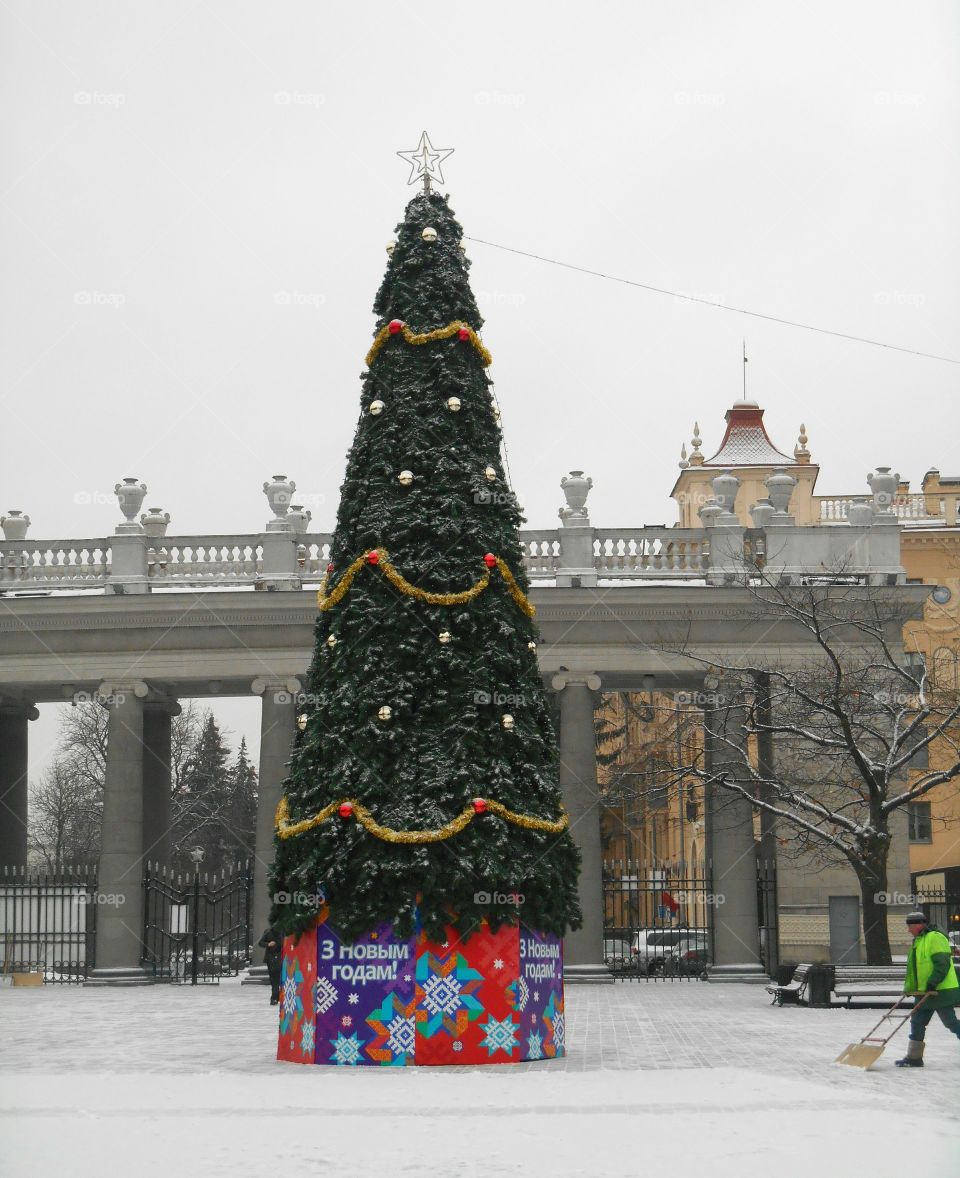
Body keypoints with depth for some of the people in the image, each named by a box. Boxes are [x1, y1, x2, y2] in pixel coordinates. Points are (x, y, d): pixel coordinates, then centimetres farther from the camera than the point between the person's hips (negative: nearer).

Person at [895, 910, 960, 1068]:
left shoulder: (935, 938, -13)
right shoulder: (918, 941, 18)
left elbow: (942, 963, -21)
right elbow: (914, 967, 24)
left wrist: (933, 982, -25)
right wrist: (909, 987, 20)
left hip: (941, 991, -10)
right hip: (926, 993, 10)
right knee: (917, 1023, 9)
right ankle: (914, 1057, 14)